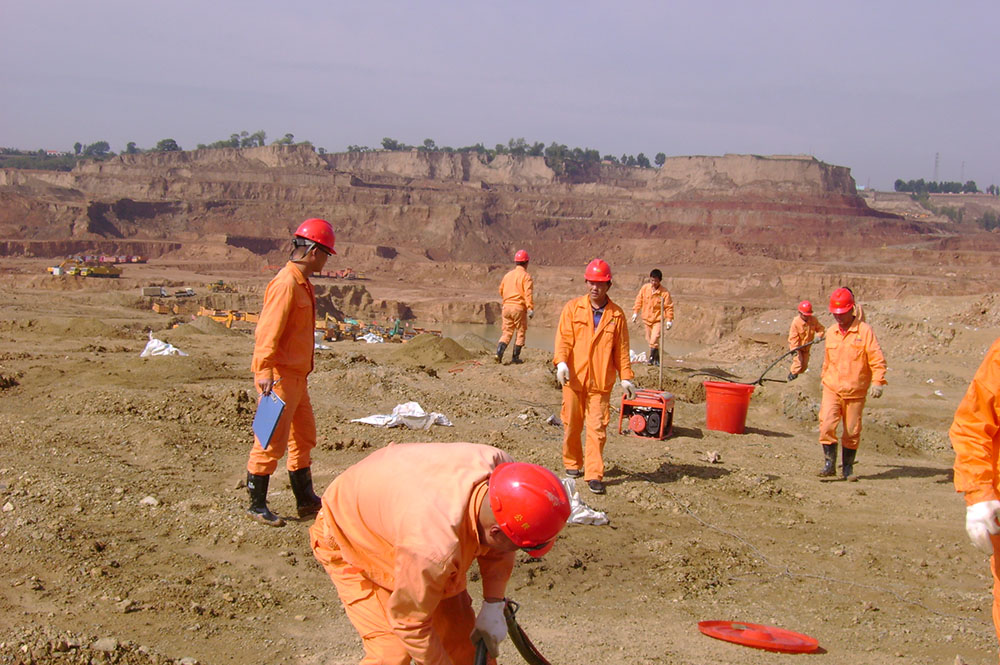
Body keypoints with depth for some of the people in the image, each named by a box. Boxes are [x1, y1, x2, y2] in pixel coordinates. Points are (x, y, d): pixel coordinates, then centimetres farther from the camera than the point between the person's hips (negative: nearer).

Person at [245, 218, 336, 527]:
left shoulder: (301, 283, 15)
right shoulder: (286, 284, -17)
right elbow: (268, 332, -23)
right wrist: (265, 373, -28)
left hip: (296, 376, 11)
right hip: (279, 377, -11)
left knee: (304, 438, 16)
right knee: (272, 442, -3)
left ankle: (306, 501, 26)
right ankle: (256, 504, 7)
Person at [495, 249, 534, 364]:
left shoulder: (507, 275, 12)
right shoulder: (525, 276, -7)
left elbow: (501, 291, 20)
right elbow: (528, 293, -17)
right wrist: (530, 308, -18)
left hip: (507, 306, 5)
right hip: (519, 307, -5)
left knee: (507, 331, 9)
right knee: (520, 332, 7)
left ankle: (499, 352, -11)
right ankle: (515, 357, 6)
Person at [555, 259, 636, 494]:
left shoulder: (616, 315, 5)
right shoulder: (573, 308, 4)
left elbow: (621, 349, 9)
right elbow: (564, 337, -2)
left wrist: (626, 377, 4)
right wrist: (561, 362, -18)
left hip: (601, 381, 0)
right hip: (574, 377, 1)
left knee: (597, 428, -5)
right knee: (572, 424, 10)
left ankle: (594, 475, -2)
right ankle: (572, 463, 29)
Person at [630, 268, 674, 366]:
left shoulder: (665, 293, -12)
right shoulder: (644, 288, -2)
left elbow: (669, 307, -6)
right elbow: (639, 300, 9)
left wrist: (669, 320, -9)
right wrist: (635, 312, 8)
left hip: (658, 319, -4)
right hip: (647, 319, 4)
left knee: (654, 339, -18)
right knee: (649, 339, 10)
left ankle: (652, 358, -6)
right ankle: (657, 358, 24)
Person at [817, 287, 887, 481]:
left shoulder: (864, 330, -5)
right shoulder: (831, 332, 9)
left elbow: (877, 359, -7)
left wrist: (877, 382, -17)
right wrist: (824, 380, 29)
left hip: (855, 392, -2)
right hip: (831, 390, 3)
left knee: (852, 432, 4)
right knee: (827, 426, -14)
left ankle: (848, 467, 18)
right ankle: (829, 463, -4)